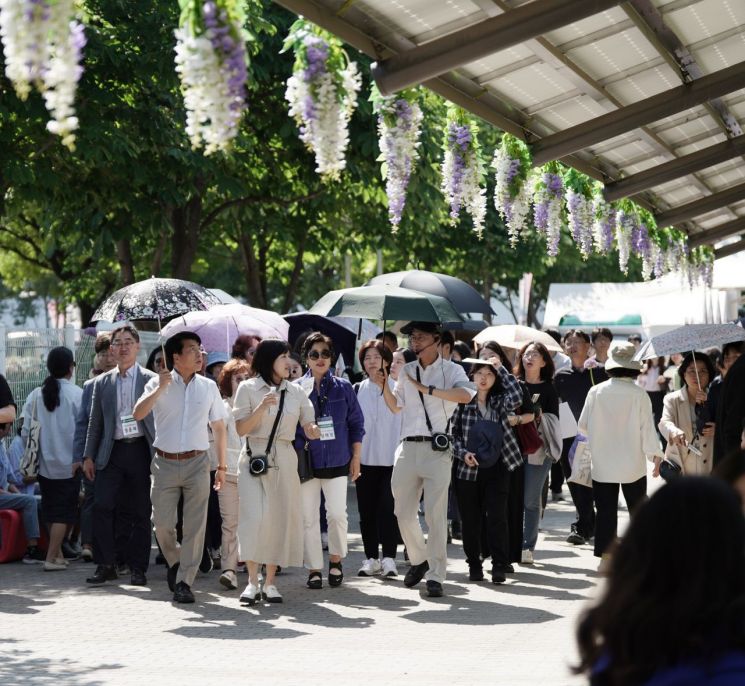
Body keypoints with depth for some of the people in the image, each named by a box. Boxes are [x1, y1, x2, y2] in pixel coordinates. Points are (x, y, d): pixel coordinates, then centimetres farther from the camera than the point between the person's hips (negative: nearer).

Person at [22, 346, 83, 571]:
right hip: (68, 464, -4)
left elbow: (26, 430, 1)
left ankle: (57, 553, 20)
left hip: (44, 463, 4)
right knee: (63, 513, 2)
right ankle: (51, 558, -3)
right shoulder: (76, 394, -12)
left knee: (51, 511, 15)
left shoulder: (36, 394, -1)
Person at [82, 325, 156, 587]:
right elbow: (94, 423, 14)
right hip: (111, 453, 2)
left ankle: (138, 568, 10)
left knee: (140, 513, 1)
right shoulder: (102, 383, 12)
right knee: (102, 506, -8)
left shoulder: (151, 380, 5)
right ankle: (105, 565, 1)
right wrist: (88, 456, 7)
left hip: (140, 450, -2)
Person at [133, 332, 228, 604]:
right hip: (165, 463, -1)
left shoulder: (208, 387, 7)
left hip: (197, 462, 1)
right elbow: (138, 414, -13)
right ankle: (175, 562, 29)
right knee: (162, 523, 1)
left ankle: (184, 582, 2)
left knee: (195, 525, -4)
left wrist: (222, 465, 12)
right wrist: (160, 388, -21)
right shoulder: (159, 384, 1)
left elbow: (218, 427, 13)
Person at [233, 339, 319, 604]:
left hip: (284, 460, 3)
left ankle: (270, 582, 11)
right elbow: (241, 429, -4)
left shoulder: (295, 392, 10)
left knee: (281, 519, 3)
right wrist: (261, 409, -17)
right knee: (254, 518, -14)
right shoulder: (248, 388, 1)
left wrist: (314, 430, -15)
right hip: (255, 458, -3)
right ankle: (252, 582, -9)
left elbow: (310, 430, 9)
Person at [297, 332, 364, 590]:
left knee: (337, 513, -9)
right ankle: (314, 568, 12)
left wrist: (356, 457, 6)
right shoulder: (297, 388, 3)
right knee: (309, 517, 3)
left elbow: (356, 424, 9)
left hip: (337, 461, 0)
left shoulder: (343, 387, 6)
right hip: (306, 460, 0)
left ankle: (336, 559, 14)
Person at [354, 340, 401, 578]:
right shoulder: (357, 391, 8)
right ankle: (371, 558, 11)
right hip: (365, 459, 3)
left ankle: (388, 558, -3)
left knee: (388, 509, -7)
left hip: (391, 459, -3)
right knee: (367, 510, 5)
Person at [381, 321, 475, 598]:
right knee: (404, 512, 7)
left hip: (437, 448, -5)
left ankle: (435, 575, -2)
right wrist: (384, 385, 7)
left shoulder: (450, 370, 0)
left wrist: (427, 389, -19)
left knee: (435, 514, -7)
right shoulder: (406, 370, 16)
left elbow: (465, 395, -20)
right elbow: (396, 406, 24)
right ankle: (418, 559, 29)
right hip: (408, 448, 5)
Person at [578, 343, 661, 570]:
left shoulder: (596, 392, -7)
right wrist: (655, 454, 4)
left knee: (606, 511, 6)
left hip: (602, 463, 1)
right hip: (633, 463, -1)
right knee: (638, 509, 12)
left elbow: (583, 426, 2)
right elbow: (647, 427, -7)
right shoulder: (639, 394, -12)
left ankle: (605, 557, 3)